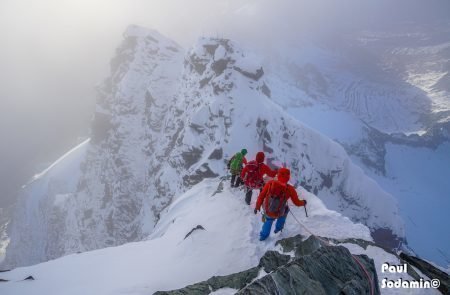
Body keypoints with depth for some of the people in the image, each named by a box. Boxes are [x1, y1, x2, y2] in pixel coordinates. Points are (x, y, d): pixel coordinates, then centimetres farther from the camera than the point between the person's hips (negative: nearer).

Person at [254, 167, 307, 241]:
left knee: (269, 220, 35)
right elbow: (297, 203, -6)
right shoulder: (290, 189, -20)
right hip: (278, 214, -1)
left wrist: (257, 206, 4)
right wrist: (303, 202, 16)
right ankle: (278, 227, 45)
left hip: (267, 211, 1)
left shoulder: (270, 183, -19)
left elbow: (261, 196, -12)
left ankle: (263, 235, 48)